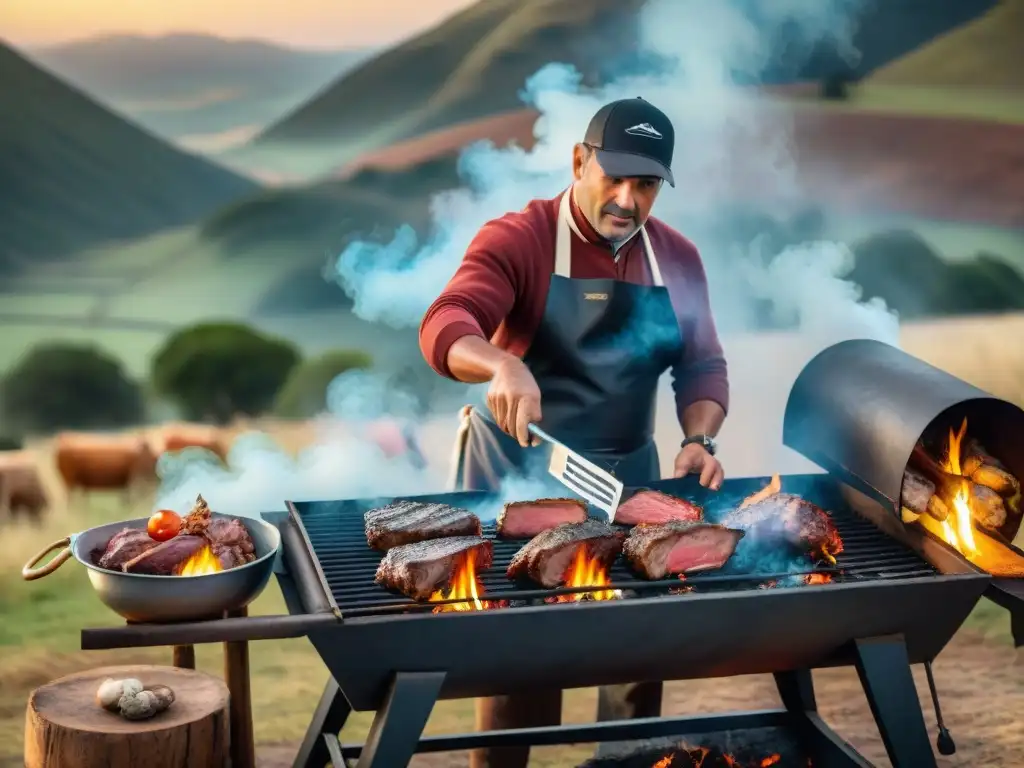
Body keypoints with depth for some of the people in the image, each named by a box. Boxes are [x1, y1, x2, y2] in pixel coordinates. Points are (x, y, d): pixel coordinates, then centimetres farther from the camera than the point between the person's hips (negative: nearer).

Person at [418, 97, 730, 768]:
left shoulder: (678, 259, 3)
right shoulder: (516, 240, -13)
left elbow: (703, 364, 5)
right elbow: (444, 326, -27)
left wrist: (699, 440, -14)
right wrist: (502, 365, -48)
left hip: (627, 476, 5)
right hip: (517, 472, -4)